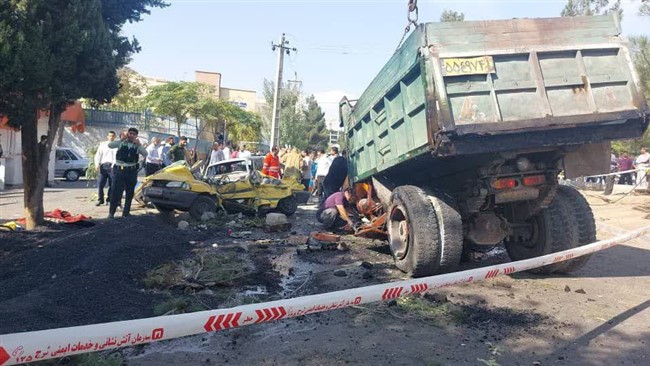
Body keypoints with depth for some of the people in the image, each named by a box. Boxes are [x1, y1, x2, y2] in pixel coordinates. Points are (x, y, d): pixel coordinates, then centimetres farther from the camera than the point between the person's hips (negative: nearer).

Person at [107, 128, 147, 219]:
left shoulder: (137, 145, 5)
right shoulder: (121, 142, 3)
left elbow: (145, 154, -9)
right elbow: (110, 145, -11)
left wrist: (139, 144, -20)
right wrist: (121, 139, -17)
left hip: (132, 171, 2)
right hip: (119, 170, -2)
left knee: (130, 193, 10)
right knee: (116, 191, -5)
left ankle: (126, 212, 22)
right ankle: (111, 212, 4)